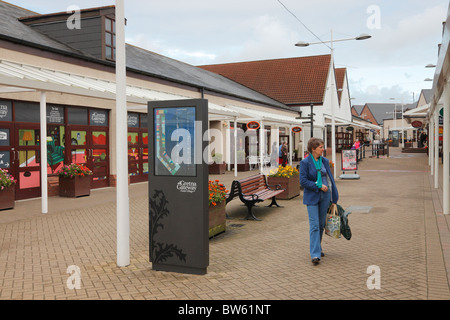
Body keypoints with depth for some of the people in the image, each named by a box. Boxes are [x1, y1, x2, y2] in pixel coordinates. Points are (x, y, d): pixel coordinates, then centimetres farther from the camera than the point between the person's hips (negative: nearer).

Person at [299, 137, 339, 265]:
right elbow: (303, 181, -14)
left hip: (325, 196, 5)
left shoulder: (325, 161, 7)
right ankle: (315, 254, -8)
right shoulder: (305, 162, -9)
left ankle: (317, 248, 30)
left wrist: (334, 196, 10)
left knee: (321, 224, 12)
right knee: (314, 225, -9)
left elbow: (330, 178, 12)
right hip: (312, 197, -5)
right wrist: (319, 186, -16)